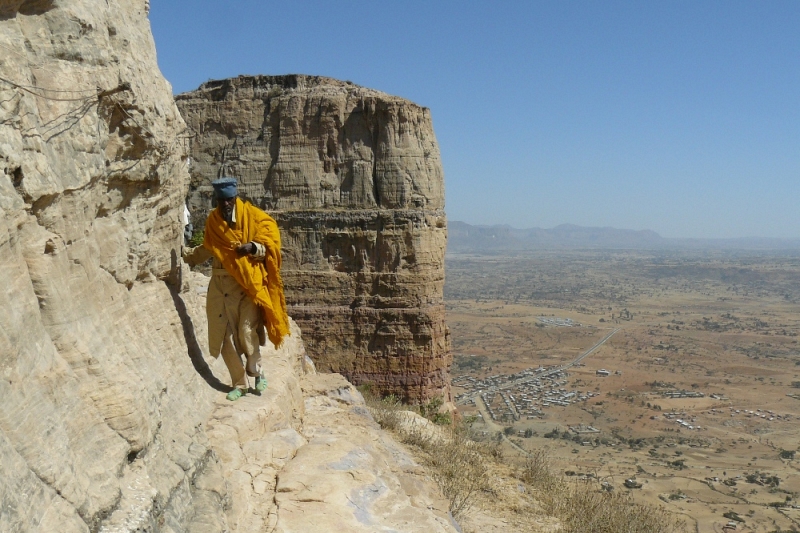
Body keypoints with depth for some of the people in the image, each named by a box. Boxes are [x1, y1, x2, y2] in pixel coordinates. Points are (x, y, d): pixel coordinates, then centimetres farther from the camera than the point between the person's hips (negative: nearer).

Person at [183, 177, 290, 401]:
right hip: (221, 285, 4)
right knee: (225, 337, 3)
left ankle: (256, 372, 15)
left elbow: (270, 245, -4)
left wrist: (253, 247, -21)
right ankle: (239, 384, 18)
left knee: (247, 332, -13)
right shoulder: (213, 221, 8)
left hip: (248, 283, -4)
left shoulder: (253, 216, -4)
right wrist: (185, 255, 18)